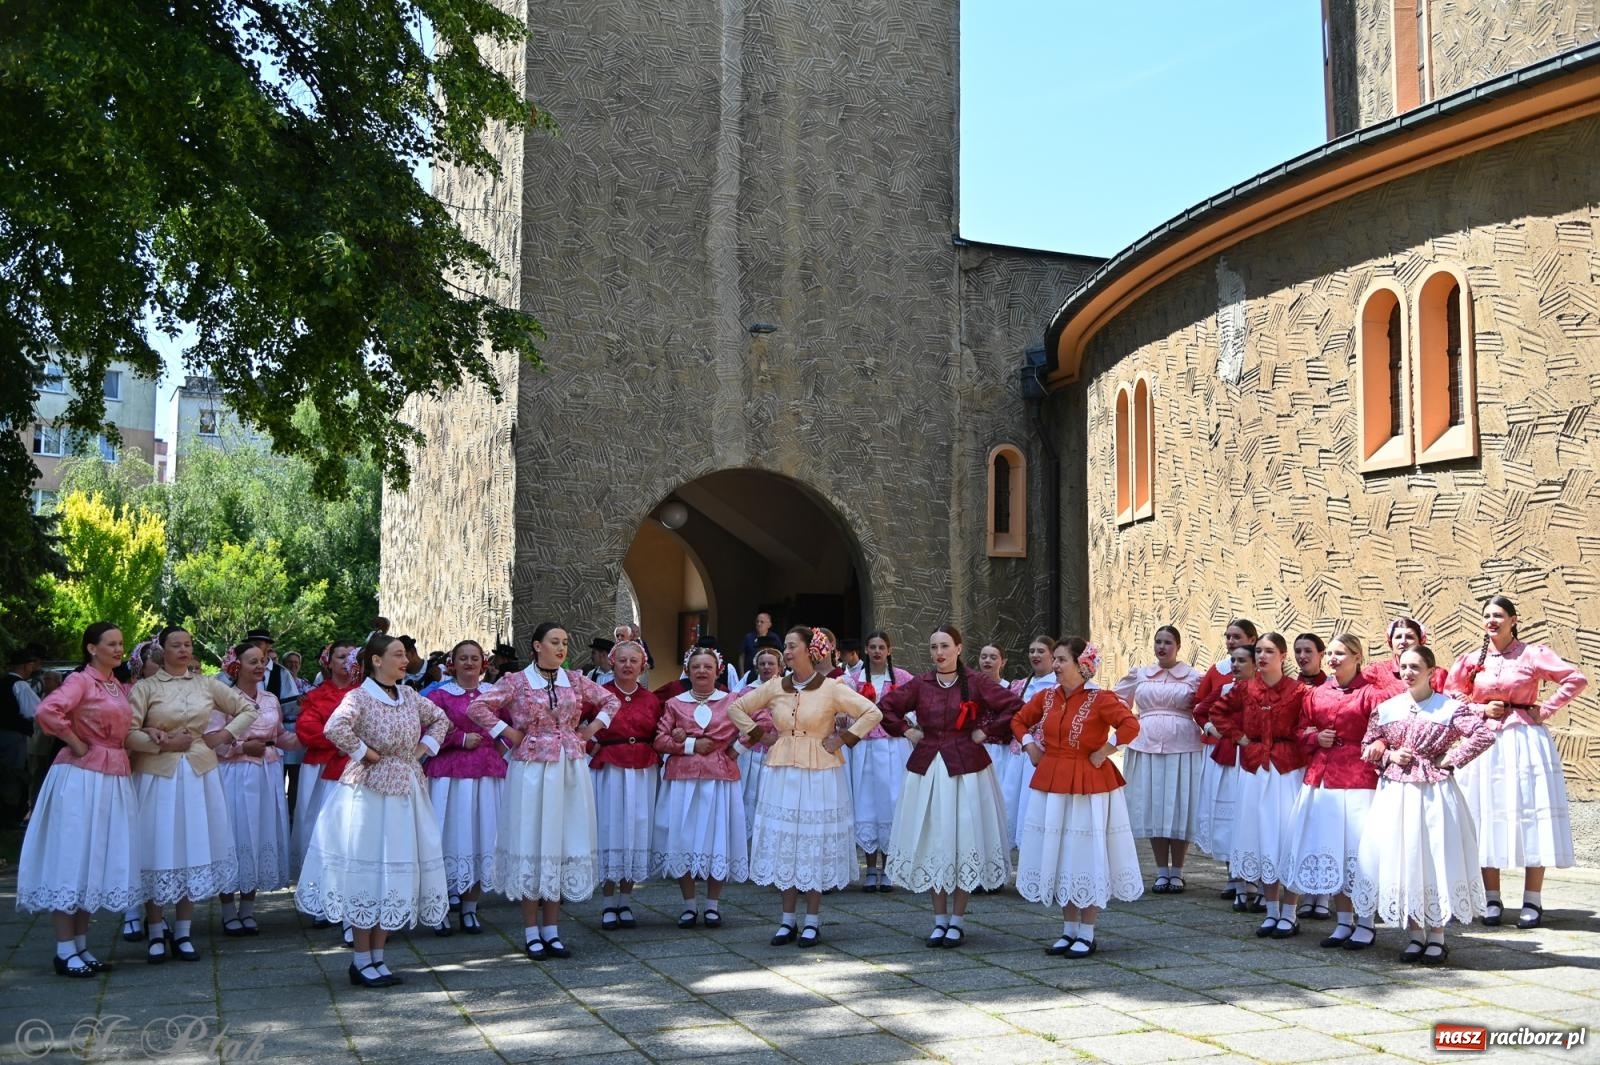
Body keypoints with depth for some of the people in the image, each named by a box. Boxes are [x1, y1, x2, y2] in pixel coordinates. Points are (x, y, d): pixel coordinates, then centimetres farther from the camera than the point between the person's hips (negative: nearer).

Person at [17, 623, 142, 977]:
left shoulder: (119, 687, 15)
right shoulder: (80, 681, -9)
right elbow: (45, 711, -25)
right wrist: (76, 744, -16)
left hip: (114, 779, 8)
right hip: (81, 778, -8)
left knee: (96, 860, 11)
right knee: (71, 859, -2)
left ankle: (80, 946, 20)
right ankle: (65, 951, 4)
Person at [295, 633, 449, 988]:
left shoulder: (409, 696, 9)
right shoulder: (360, 697, -11)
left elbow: (440, 719, 22)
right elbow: (335, 728, -29)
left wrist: (424, 748, 9)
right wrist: (364, 752, -18)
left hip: (405, 792, 7)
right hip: (370, 792, -7)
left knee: (396, 873, 9)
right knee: (368, 874, 0)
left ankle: (378, 957, 19)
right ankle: (362, 961, 10)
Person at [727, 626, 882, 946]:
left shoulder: (831, 688, -7)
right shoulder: (775, 687, 4)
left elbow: (873, 713, -9)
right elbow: (736, 708, 14)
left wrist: (843, 739, -10)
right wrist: (759, 734, 6)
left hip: (819, 773, -4)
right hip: (782, 772, 4)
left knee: (816, 844, 2)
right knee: (784, 844, 6)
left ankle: (812, 922, 11)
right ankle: (787, 921, 15)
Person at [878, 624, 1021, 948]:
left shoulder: (976, 683, -4)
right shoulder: (919, 685, 5)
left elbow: (1014, 706, -8)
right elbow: (885, 706, 14)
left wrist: (986, 731, -8)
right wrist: (906, 730, 4)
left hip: (966, 768, -3)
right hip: (927, 767, 3)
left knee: (965, 839, 1)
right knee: (932, 841, 6)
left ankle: (957, 920, 11)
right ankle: (939, 919, 16)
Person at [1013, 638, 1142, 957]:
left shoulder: (1100, 699, -13)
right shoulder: (1046, 698, 5)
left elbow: (1131, 725, -24)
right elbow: (1019, 720, 20)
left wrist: (1104, 752, -18)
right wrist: (1030, 746, 6)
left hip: (1089, 786, -6)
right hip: (1051, 782, 6)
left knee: (1087, 857, 1)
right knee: (1059, 856, 11)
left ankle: (1086, 934, 11)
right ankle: (1069, 931, 22)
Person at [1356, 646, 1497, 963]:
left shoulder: (1450, 707, -4)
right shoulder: (1386, 708, 7)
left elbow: (1485, 735, -14)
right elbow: (1368, 748, 14)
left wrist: (1449, 760, -12)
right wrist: (1390, 755, -4)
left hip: (1434, 792, -3)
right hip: (1396, 792, 4)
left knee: (1435, 859, 0)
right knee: (1400, 860, 5)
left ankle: (1436, 936, 13)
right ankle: (1414, 935, 17)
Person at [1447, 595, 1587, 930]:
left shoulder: (1532, 654, -1)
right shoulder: (1472, 661, 7)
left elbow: (1576, 679, -5)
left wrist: (1545, 710, -8)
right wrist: (1482, 710, -3)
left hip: (1526, 742, -2)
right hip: (1486, 743, 3)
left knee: (1530, 816, -1)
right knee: (1488, 818, 3)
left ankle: (1533, 902, 5)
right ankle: (1492, 900, 10)